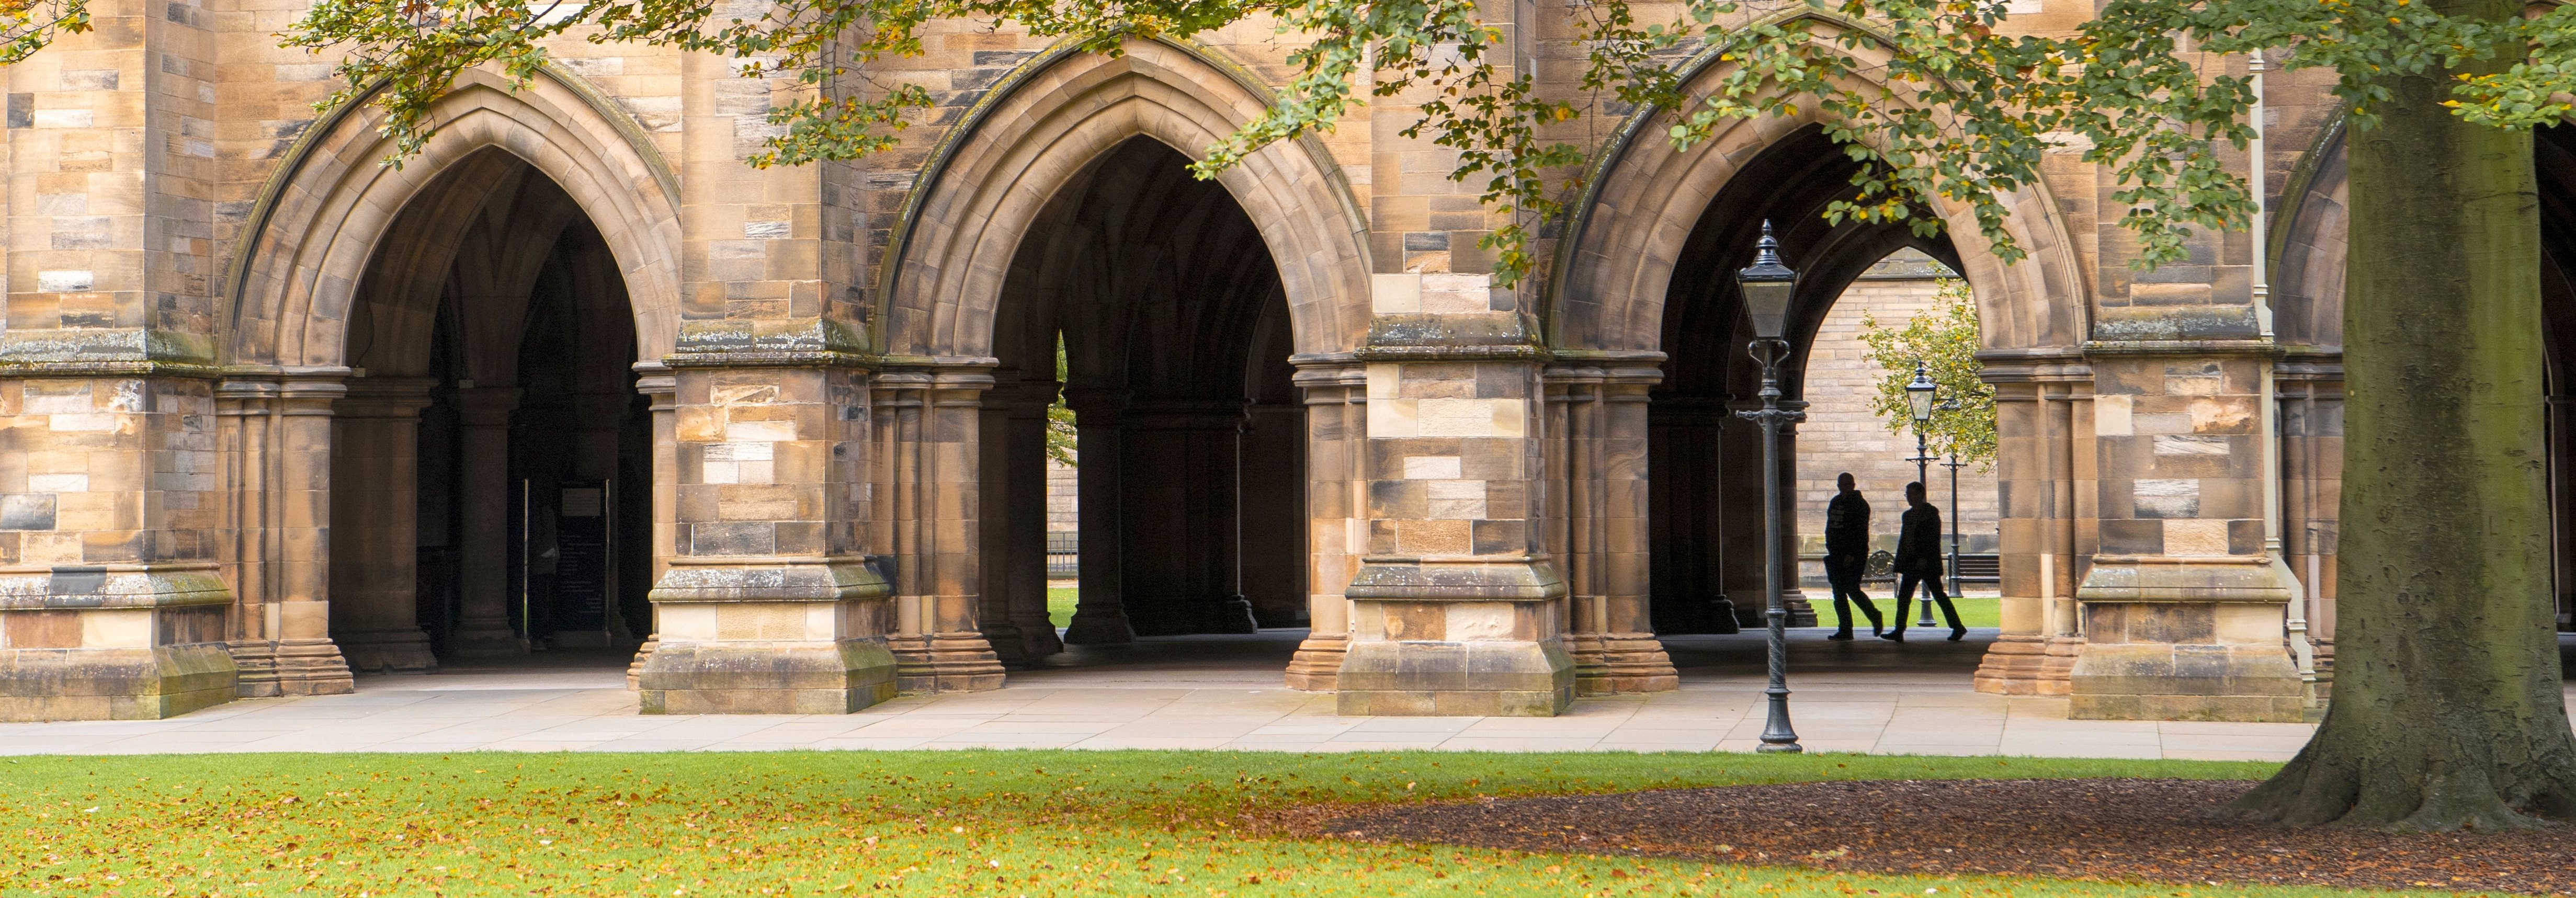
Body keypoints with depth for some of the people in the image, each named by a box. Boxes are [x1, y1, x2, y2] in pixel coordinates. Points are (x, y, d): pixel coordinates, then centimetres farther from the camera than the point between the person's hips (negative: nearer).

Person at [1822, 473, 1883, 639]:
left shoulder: (1860, 505, -7)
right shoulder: (1835, 502, 15)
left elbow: (1861, 532, -14)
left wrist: (1852, 555, -21)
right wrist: (1831, 549, 12)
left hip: (1855, 556, -7)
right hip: (1837, 555, 7)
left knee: (1852, 590, -11)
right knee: (1839, 593, 2)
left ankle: (1875, 617, 10)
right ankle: (1845, 630, 4)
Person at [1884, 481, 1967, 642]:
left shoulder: (1931, 513, -6)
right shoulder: (1908, 515, 15)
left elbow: (1934, 538, -13)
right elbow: (1904, 539, 16)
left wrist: (1924, 559, -20)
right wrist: (1899, 564, 10)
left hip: (1928, 563, -7)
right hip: (1911, 563, 7)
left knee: (1939, 595, -3)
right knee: (1903, 597, 0)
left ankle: (1958, 628, 5)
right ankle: (1899, 631, 0)